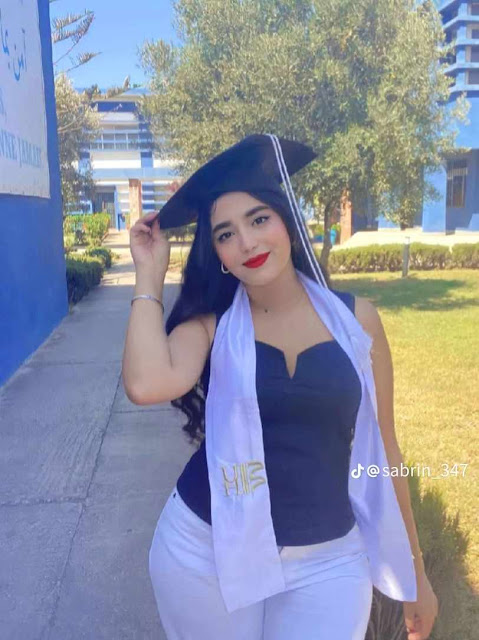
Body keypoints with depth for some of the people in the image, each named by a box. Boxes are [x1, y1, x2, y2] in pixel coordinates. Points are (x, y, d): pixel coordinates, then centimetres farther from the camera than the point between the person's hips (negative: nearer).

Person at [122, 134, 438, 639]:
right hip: (204, 550, 1)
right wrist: (150, 276, -14)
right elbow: (146, 386, -28)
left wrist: (414, 566, 9)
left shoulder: (356, 318, -5)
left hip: (327, 560, 0)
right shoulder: (210, 323, -7)